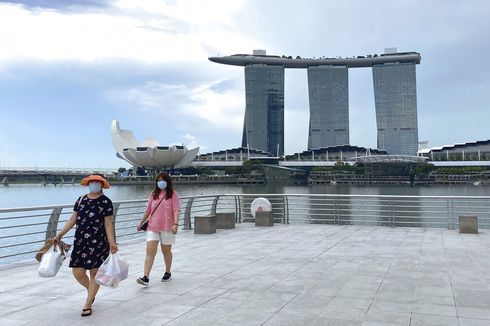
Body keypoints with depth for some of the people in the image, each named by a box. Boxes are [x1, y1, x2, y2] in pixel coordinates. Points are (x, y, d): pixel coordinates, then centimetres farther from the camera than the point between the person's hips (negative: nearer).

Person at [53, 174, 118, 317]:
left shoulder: (106, 202, -5)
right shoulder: (80, 200, 9)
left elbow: (108, 224, -7)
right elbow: (72, 220, 12)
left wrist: (112, 243, -13)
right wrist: (60, 234, 5)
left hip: (98, 243, -4)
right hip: (80, 242, 5)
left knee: (94, 272, 1)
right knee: (77, 272, 4)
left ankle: (87, 305, 14)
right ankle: (91, 292, 35)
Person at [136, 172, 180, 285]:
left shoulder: (173, 195, -2)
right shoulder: (153, 194, 11)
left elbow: (176, 210, -11)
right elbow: (148, 210, 17)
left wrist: (175, 224, -23)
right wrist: (141, 223, 18)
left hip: (167, 227, -3)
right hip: (152, 226, 3)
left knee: (166, 251, 12)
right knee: (150, 251, -8)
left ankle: (168, 273, 31)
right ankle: (146, 277, -11)